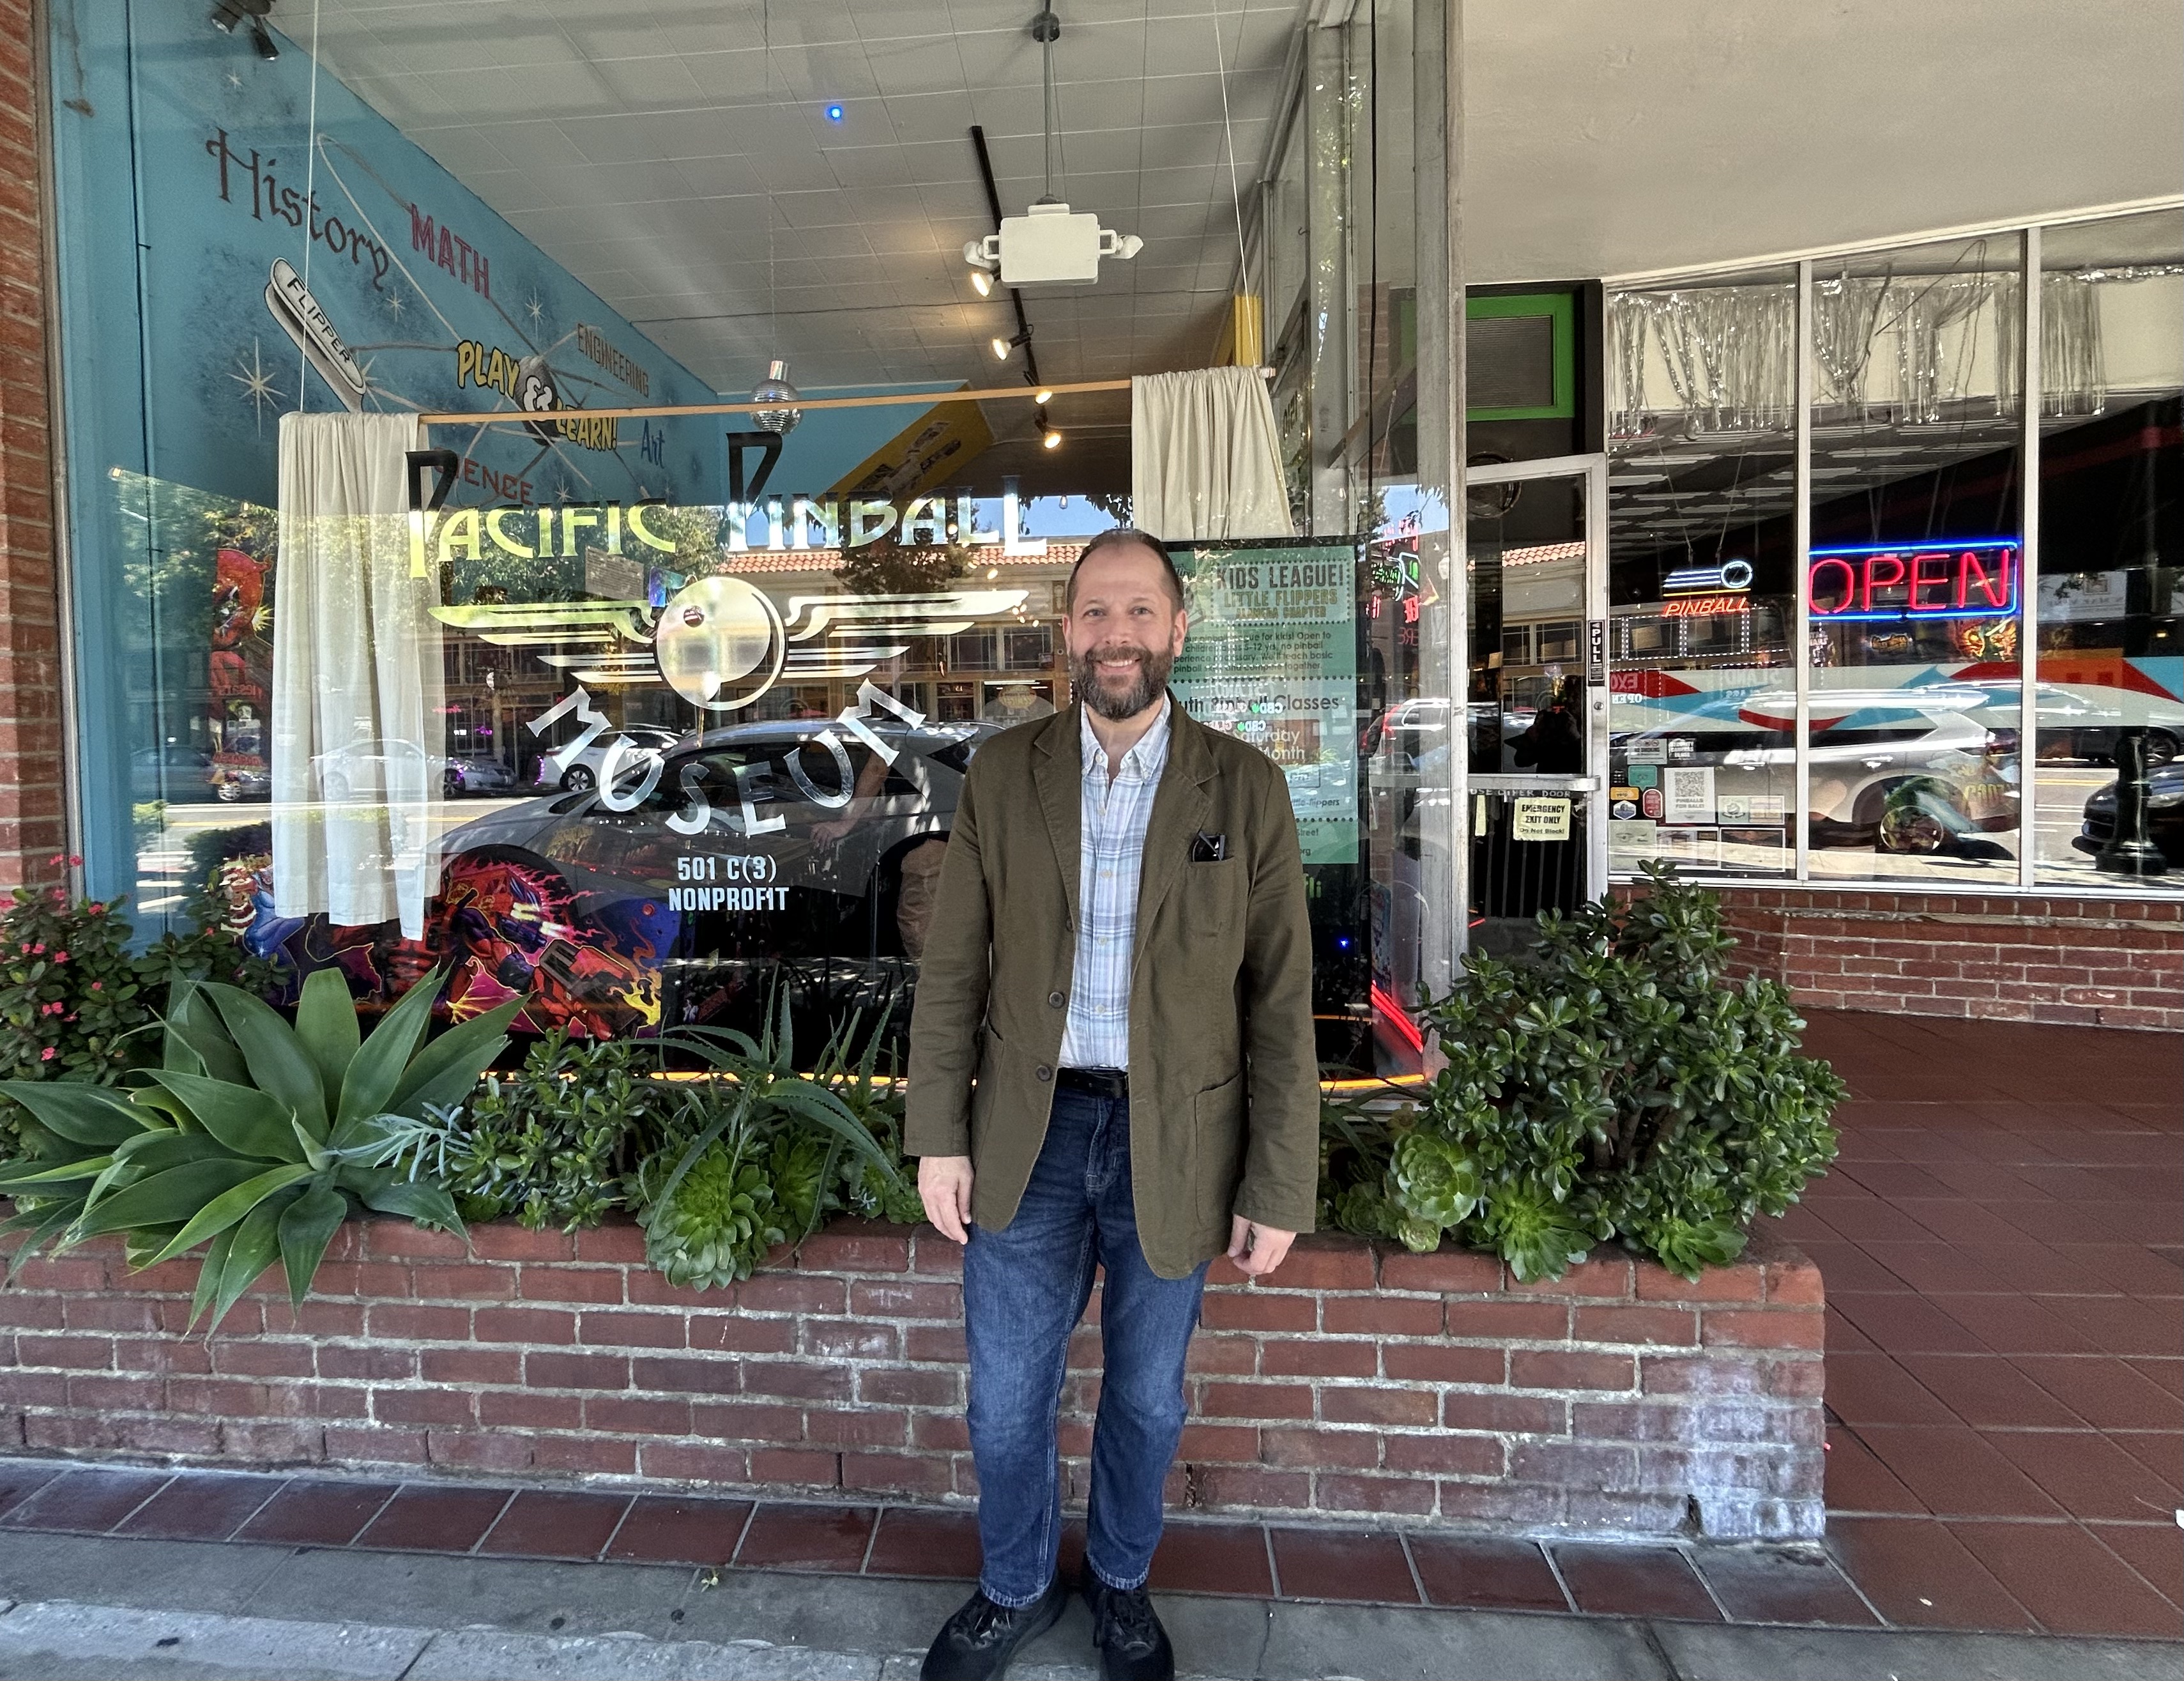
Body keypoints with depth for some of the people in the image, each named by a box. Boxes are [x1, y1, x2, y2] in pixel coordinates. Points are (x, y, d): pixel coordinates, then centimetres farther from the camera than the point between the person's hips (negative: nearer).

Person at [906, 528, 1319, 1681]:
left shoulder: (1245, 788, -7)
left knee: (1147, 1400, 18)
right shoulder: (1001, 776, -2)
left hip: (1171, 1143, 0)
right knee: (1007, 1399, 14)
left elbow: (1280, 1002, -6)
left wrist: (1278, 1188, -6)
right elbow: (952, 970, 1)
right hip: (1029, 1133, 1)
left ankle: (1120, 1585, 47)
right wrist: (940, 1137, -3)